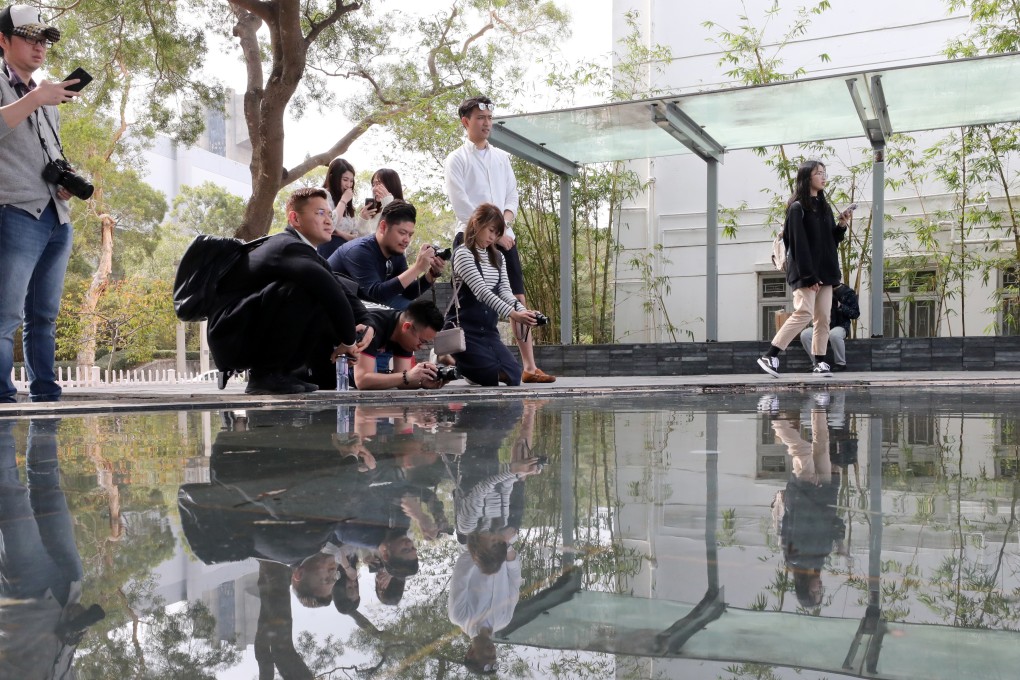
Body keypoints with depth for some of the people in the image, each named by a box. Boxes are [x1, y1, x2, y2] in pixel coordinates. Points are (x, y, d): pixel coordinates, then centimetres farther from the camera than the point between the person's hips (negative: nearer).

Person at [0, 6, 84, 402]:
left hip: (57, 218, 7)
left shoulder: (49, 96, 23)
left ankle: (45, 396, 11)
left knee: (44, 316, 8)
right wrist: (34, 99, -23)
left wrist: (68, 181, 10)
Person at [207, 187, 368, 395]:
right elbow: (330, 291, -31)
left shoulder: (311, 257, 14)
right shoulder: (289, 247, -17)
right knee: (306, 291, -28)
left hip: (256, 336, 10)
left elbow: (343, 293, 9)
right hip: (233, 337, -10)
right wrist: (349, 340, -21)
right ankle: (266, 374, -18)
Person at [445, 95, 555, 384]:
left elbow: (512, 196, 14)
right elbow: (462, 206, -9)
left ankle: (530, 367, -1)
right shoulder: (456, 159, 1)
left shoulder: (502, 157, 16)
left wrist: (504, 224, -7)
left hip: (504, 237, 5)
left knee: (519, 300, -2)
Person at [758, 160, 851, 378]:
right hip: (805, 273, -7)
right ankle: (769, 356, -11)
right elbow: (798, 244, -14)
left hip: (825, 271, 8)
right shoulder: (797, 208, -6)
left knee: (823, 317, 3)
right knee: (804, 313, -16)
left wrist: (842, 225, -1)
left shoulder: (824, 207, 17)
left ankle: (819, 362, 7)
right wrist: (809, 276, -19)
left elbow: (832, 240, 19)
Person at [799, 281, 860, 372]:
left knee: (834, 334, -40)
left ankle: (841, 364, -19)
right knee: (805, 334, -25)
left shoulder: (848, 292, -1)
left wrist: (840, 306, -17)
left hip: (840, 326, -4)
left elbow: (855, 313, -5)